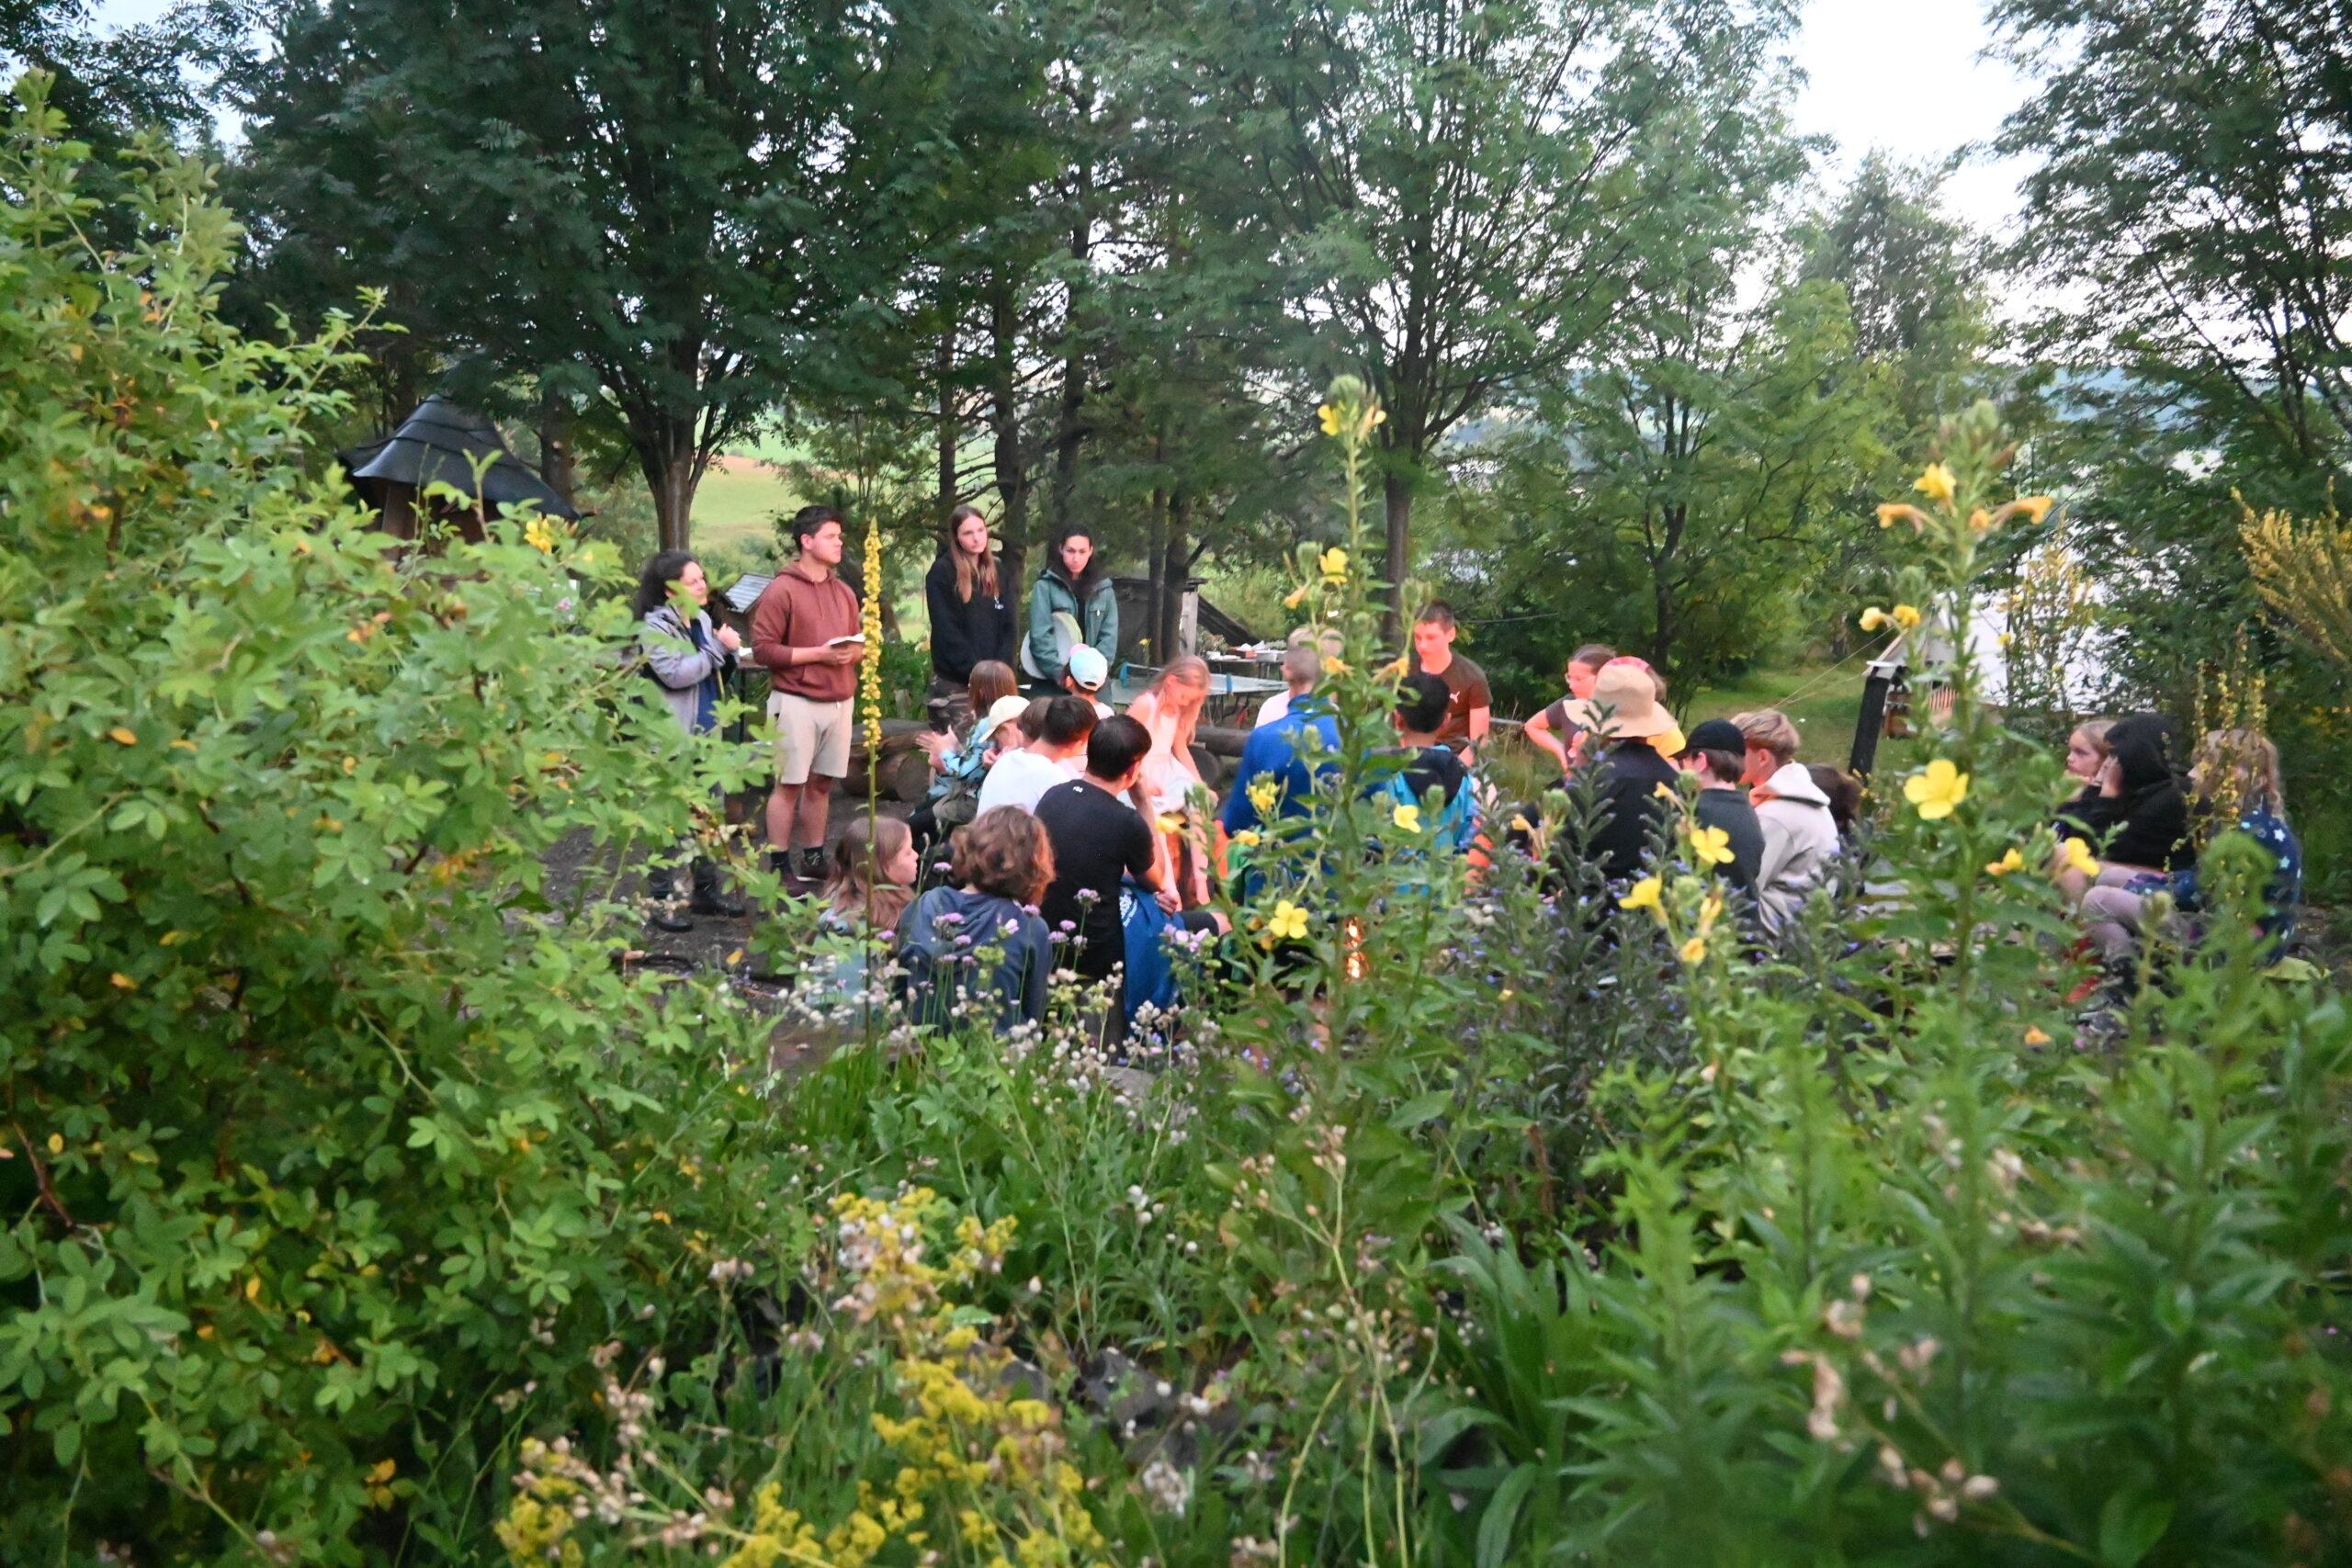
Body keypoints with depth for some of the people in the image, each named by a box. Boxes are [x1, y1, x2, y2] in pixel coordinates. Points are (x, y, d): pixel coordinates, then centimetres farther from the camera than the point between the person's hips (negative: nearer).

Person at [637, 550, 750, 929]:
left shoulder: (702, 621, 10)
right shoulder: (654, 627, -11)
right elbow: (675, 673, -23)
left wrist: (731, 653, -1)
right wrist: (718, 647, -17)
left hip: (707, 733, 8)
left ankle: (706, 891, 26)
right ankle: (661, 900, 3)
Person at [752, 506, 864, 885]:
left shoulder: (844, 592, 14)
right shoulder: (781, 591, -7)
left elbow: (858, 642, 23)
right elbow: (763, 648, -11)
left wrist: (852, 652, -1)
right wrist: (819, 654, -16)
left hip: (839, 700, 6)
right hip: (796, 700, -6)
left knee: (822, 783, 10)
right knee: (789, 784, -2)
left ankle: (814, 859, 20)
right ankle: (779, 865, 4)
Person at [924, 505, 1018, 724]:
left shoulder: (997, 572, 13)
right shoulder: (941, 573, -2)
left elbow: (1008, 626, 10)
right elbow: (946, 630, -9)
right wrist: (975, 671, -14)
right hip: (955, 682, -4)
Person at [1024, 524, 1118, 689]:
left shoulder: (1104, 588, 10)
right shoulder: (1045, 586, 0)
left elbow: (1109, 637, 6)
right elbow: (1040, 636, -7)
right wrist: (1060, 673, -15)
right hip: (1050, 684, -3)